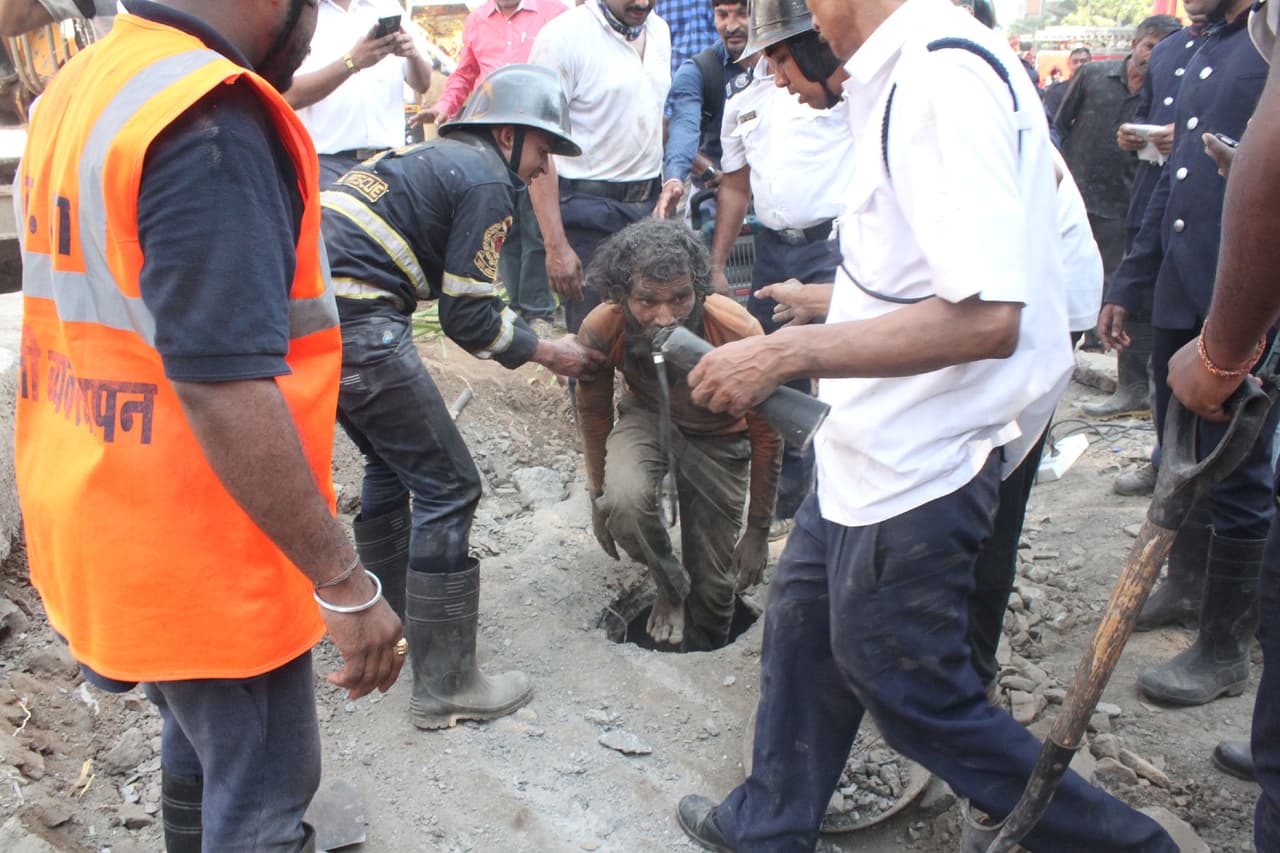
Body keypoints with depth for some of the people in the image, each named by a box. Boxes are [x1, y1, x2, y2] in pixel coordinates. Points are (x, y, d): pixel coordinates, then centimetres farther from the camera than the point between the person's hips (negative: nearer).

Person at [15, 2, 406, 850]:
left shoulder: (75, 92, 7)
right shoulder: (208, 124, -23)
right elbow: (223, 387, -29)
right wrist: (346, 583, -24)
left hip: (103, 525, 9)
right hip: (198, 555, -9)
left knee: (203, 743, 28)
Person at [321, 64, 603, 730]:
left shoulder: (428, 157, 26)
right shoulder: (487, 181, -3)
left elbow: (460, 299, 26)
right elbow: (467, 318, -6)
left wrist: (528, 341, 25)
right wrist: (548, 353, 8)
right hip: (356, 321, -10)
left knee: (392, 462, 25)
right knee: (447, 487, -2)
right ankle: (443, 688, 4)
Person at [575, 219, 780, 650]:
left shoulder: (739, 332, -36)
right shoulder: (601, 329, -30)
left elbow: (766, 435, -19)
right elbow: (593, 413, -7)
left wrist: (758, 530, -11)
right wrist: (598, 497, 1)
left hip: (718, 436, 0)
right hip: (647, 418, 1)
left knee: (713, 586, 4)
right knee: (625, 501, -33)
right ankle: (669, 585, -2)